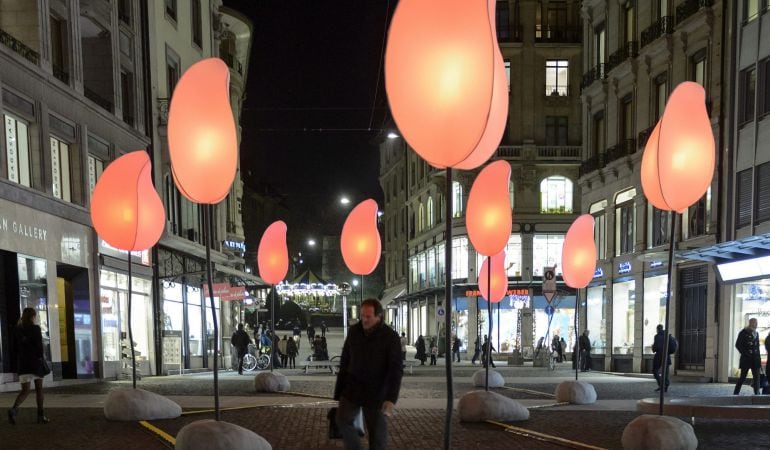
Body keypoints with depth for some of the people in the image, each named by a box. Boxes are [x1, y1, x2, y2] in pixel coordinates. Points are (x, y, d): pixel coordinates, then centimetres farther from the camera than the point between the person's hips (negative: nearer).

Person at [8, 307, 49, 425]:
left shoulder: (18, 329, 6)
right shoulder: (35, 328, -8)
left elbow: (16, 348, 10)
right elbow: (39, 346, -12)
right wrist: (42, 358, -5)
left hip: (23, 363, 4)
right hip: (35, 362, -4)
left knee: (25, 391, 2)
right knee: (39, 389, 11)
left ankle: (14, 409, -26)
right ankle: (41, 415, 13)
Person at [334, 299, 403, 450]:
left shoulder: (390, 337, -13)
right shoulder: (354, 331, 0)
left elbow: (396, 370, -16)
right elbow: (345, 362, 9)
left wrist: (391, 398, -25)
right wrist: (339, 389, 10)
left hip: (375, 392, -4)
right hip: (352, 388, 4)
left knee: (377, 431, 3)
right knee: (343, 420, -5)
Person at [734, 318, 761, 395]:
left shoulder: (756, 333, 14)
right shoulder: (743, 333, -5)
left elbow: (757, 345, 20)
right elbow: (738, 345, -6)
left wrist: (758, 356, 9)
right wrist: (744, 353, -10)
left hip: (755, 359, 6)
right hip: (746, 359, -5)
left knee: (756, 376, -1)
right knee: (743, 377, 0)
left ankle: (757, 393, 1)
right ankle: (736, 393, 10)